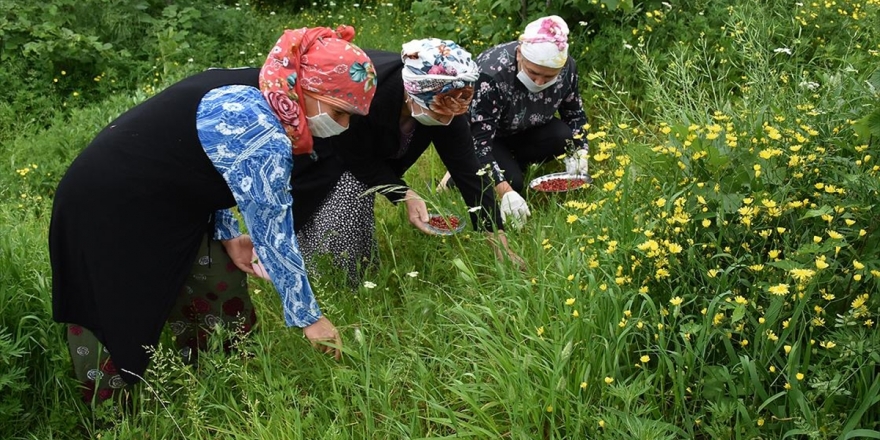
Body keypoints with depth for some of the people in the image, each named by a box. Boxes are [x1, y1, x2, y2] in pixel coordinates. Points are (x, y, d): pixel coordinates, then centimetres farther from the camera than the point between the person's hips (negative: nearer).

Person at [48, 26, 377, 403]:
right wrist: (308, 318, -13)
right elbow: (274, 237, -23)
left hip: (153, 204, 10)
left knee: (217, 288, 13)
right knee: (117, 326, 3)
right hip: (105, 213, -10)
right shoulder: (262, 138, -29)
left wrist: (227, 235, 4)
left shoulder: (251, 91, -1)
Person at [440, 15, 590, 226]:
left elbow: (574, 113, -3)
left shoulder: (567, 67, -21)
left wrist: (579, 152, -21)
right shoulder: (491, 74, -38)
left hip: (522, 130, 5)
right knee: (511, 183, -29)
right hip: (476, 133, -5)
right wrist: (505, 192, -47)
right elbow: (479, 142, -38)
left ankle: (512, 161, -1)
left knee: (566, 137, -24)